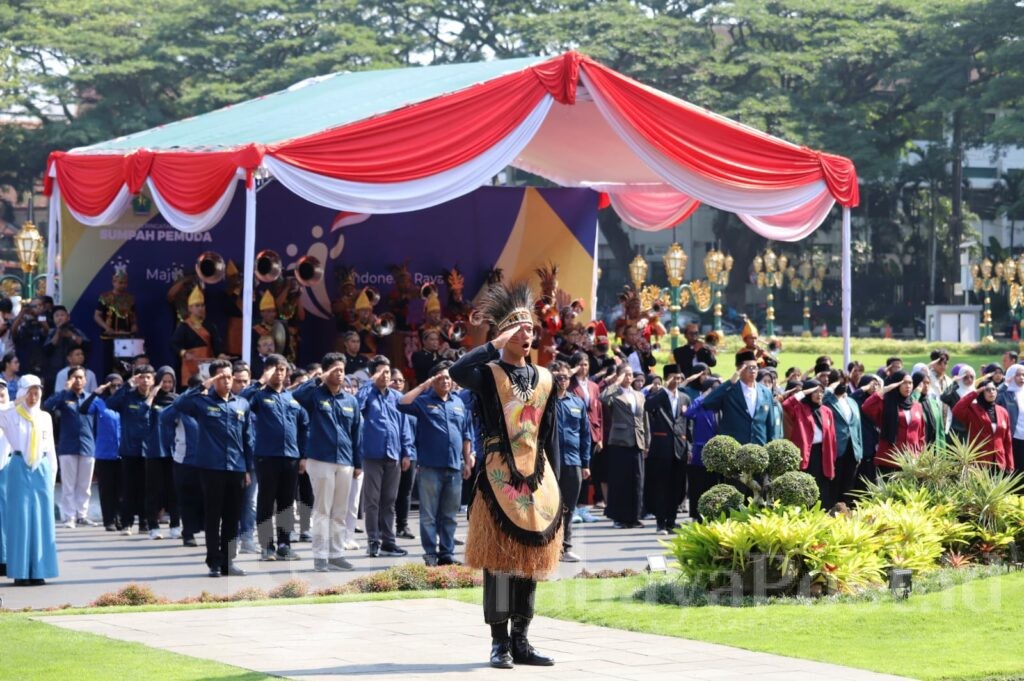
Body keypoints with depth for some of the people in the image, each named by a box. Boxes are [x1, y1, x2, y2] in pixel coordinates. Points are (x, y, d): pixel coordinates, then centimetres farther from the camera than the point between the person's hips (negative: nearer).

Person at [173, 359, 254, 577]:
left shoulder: (242, 404, 11)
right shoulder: (203, 402, 0)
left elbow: (247, 438, 13)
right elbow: (179, 403, -19)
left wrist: (249, 468, 10)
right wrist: (202, 387, -21)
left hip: (237, 469, 3)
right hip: (212, 467, -3)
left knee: (232, 518, 8)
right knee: (213, 517, 1)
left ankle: (229, 561, 15)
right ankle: (214, 562, 7)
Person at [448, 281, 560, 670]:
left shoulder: (543, 379, 13)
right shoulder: (489, 374, -2)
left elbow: (550, 436, 14)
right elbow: (458, 372, -27)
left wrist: (554, 482, 9)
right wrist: (497, 343, -20)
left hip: (537, 480, 5)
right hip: (499, 478, -5)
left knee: (531, 559, 7)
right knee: (499, 561, -4)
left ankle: (520, 640, 14)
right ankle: (499, 643, 2)